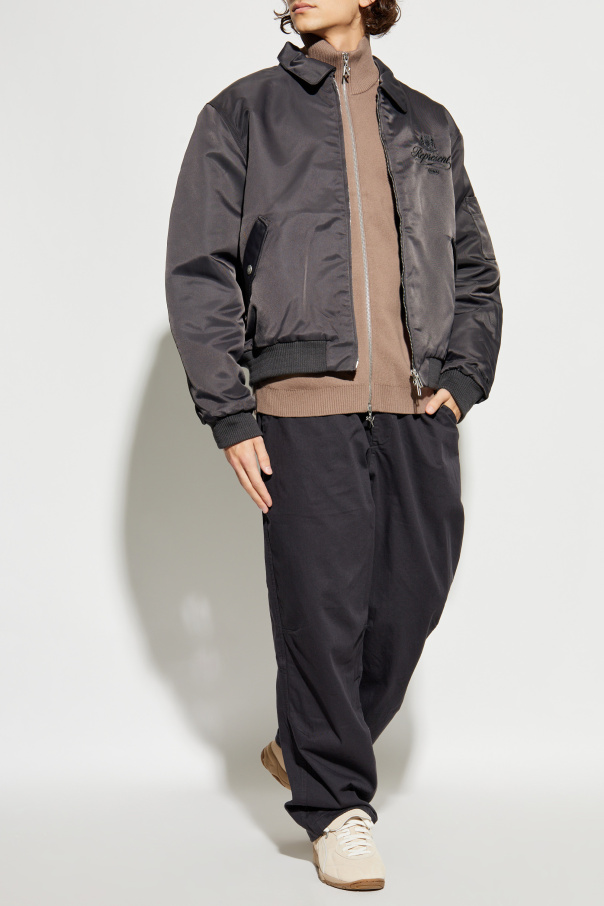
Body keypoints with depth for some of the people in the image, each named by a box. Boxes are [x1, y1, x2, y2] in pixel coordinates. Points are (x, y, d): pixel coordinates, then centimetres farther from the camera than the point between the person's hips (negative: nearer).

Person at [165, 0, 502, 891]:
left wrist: (462, 374, 5)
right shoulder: (241, 114, 10)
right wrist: (229, 413, -6)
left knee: (411, 599, 2)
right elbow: (198, 272, 3)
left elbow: (476, 272, 22)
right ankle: (337, 806, 12)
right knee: (322, 607, -4)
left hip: (418, 409, 3)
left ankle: (309, 750, 26)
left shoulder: (428, 125, 19)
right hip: (304, 400, -3)